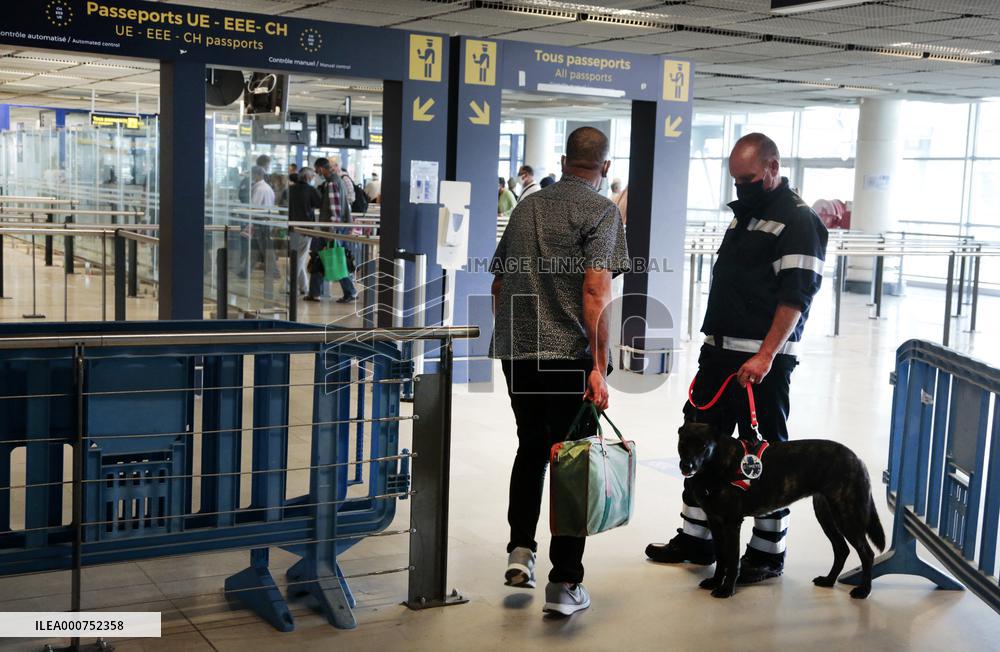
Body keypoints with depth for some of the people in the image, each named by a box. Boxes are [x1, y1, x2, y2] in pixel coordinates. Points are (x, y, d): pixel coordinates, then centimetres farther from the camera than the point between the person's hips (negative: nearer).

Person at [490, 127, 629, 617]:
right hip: (569, 355, -5)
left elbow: (498, 284, 17)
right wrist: (598, 368, -16)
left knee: (531, 448, 23)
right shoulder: (601, 211, -5)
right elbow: (595, 292, -16)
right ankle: (564, 584, 6)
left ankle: (520, 549, 17)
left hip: (516, 351, 5)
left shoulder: (526, 206, 13)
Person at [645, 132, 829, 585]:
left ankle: (768, 551, 12)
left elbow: (795, 296, -17)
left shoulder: (798, 221, -9)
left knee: (766, 452, 0)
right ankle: (695, 539, 24)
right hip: (719, 351, 9)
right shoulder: (744, 213, 17)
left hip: (762, 360, -9)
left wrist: (765, 356, -24)